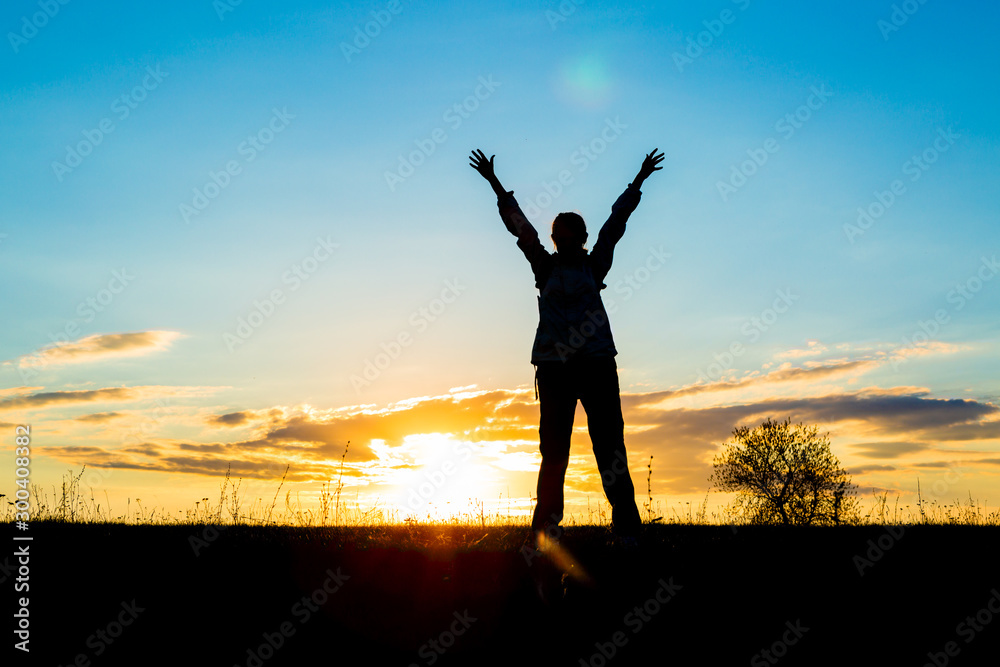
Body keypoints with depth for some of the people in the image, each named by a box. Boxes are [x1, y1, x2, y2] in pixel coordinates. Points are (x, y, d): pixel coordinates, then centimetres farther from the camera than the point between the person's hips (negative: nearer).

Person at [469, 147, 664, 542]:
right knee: (553, 447, 0)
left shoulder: (594, 265, 14)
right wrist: (495, 184, 13)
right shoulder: (545, 267, 14)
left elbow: (615, 223, 15)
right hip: (553, 364, 0)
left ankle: (626, 528, -5)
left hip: (597, 361, 0)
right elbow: (519, 225, 13)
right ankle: (546, 531, 4)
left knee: (610, 442, -4)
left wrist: (638, 182, 17)